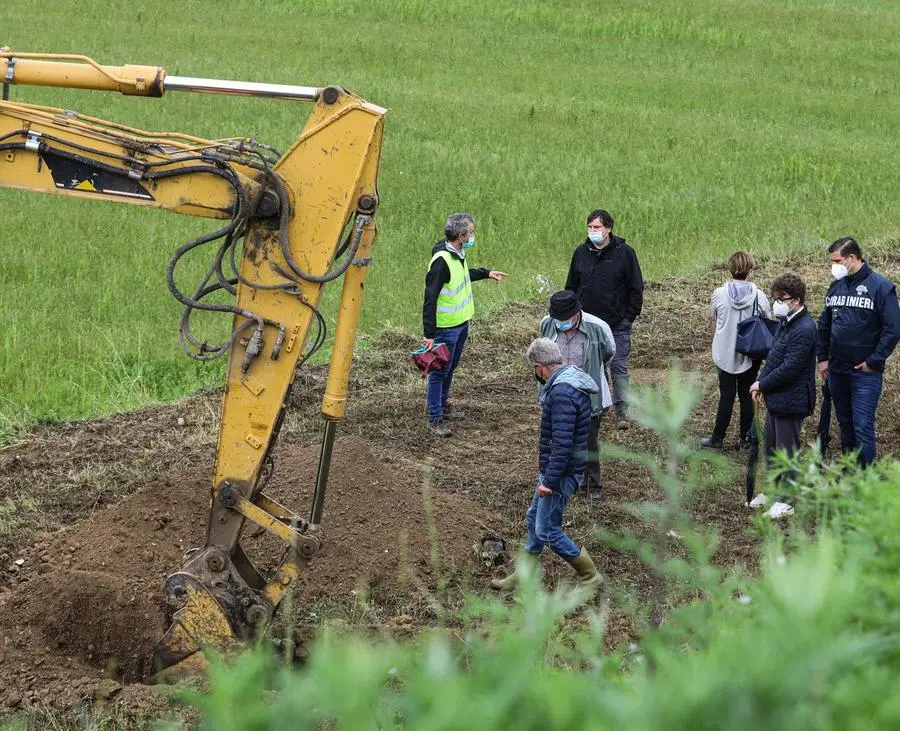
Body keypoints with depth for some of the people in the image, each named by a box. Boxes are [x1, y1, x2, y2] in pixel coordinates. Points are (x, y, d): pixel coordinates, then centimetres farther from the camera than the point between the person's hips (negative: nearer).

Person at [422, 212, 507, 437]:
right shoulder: (442, 261, -27)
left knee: (450, 368, 22)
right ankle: (435, 419, 8)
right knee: (439, 371, 1)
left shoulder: (457, 255, 3)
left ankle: (443, 406, 38)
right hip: (446, 327, -9)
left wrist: (486, 273, 28)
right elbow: (430, 298, -27)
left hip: (461, 322, 9)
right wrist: (429, 333, -28)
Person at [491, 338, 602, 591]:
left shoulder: (562, 393, -27)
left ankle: (589, 575, 10)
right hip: (553, 467, 11)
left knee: (547, 531, -2)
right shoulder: (571, 380, 7)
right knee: (534, 518, 20)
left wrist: (549, 480, -26)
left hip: (562, 472, -11)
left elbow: (562, 443, -30)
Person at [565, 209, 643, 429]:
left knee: (619, 367, -1)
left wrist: (630, 316, -6)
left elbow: (636, 288, -2)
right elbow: (571, 286, 14)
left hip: (617, 323, -3)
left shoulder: (624, 253, -5)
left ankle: (622, 411, 5)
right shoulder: (581, 253, 5)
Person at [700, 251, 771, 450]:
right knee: (747, 395, 11)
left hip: (725, 353, 0)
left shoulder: (719, 294, -12)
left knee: (726, 395, 6)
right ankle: (745, 436, 19)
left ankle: (718, 438, 11)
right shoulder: (759, 296, -13)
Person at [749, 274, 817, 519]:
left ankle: (786, 501, 13)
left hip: (790, 401, -10)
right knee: (770, 446, 21)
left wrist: (763, 384, -14)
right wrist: (762, 383, 3)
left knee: (787, 450, 2)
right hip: (776, 398, 10)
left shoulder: (803, 330, -24)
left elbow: (789, 368, -26)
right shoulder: (785, 322, 7)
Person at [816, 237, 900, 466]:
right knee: (845, 425, 15)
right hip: (836, 370, 6)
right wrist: (823, 357, 11)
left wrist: (874, 361, -13)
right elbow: (824, 325, 18)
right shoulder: (836, 287, 9)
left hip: (865, 373, -6)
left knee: (863, 428, -8)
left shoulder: (880, 286, -11)